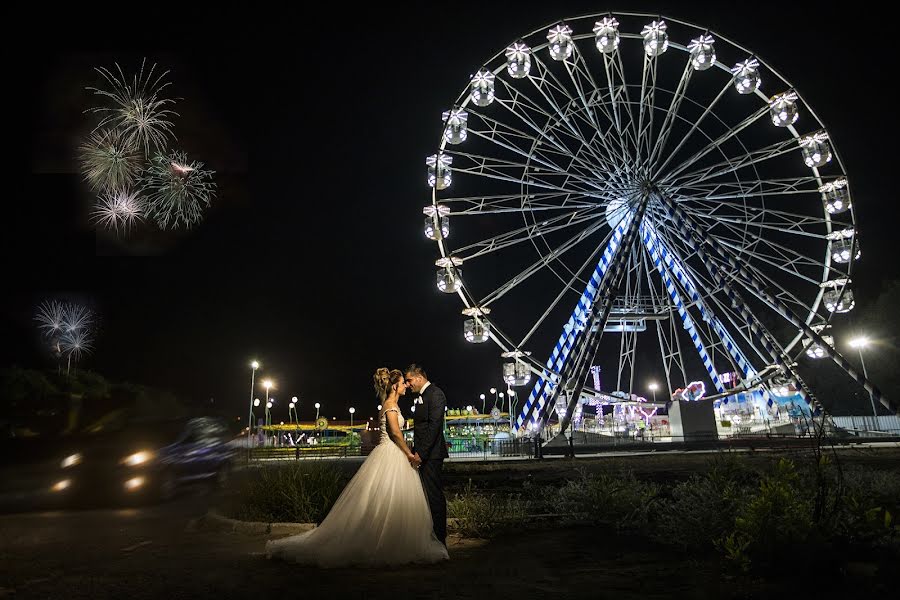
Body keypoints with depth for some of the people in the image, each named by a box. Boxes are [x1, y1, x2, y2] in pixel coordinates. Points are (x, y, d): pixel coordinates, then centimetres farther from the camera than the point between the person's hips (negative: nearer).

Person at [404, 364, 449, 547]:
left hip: (431, 454, -9)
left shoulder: (435, 394, -11)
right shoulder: (422, 396, 19)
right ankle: (431, 535, 18)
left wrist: (421, 453, -20)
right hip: (423, 453, 9)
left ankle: (439, 538, 2)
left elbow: (434, 426, -18)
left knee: (434, 496, -5)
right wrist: (415, 451, 14)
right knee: (428, 495, 11)